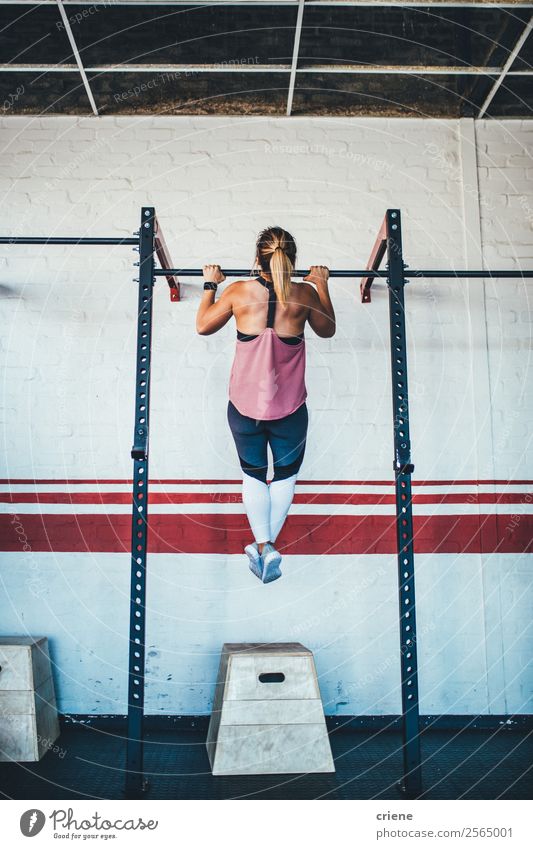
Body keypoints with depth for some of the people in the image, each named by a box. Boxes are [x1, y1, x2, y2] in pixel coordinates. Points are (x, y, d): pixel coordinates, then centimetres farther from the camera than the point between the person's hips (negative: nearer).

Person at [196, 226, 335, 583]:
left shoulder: (239, 292, -9)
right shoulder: (305, 294, -8)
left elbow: (203, 326, 6)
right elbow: (327, 330, 12)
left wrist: (210, 285, 18)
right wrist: (322, 287, 21)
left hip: (245, 406, 0)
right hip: (289, 407, 0)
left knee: (253, 474, 16)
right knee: (286, 474, 19)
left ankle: (262, 545, 2)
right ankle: (270, 546, 13)